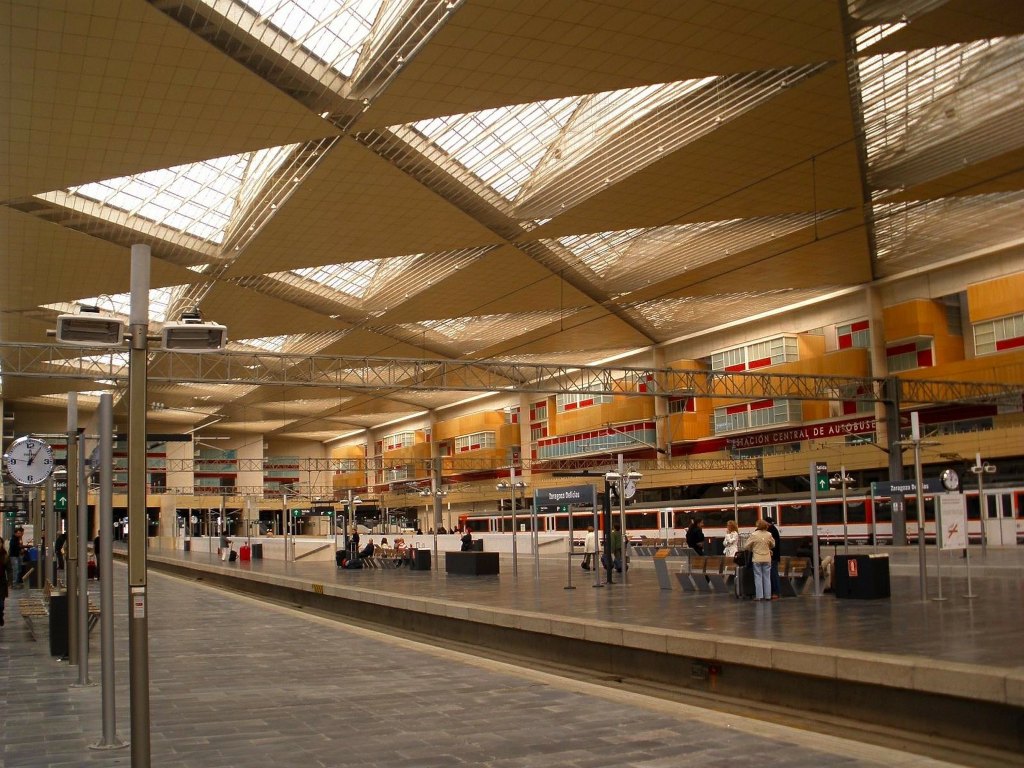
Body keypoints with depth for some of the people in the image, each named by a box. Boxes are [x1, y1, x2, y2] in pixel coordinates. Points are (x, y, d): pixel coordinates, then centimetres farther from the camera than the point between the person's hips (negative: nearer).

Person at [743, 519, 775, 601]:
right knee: (767, 577, 10)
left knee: (758, 577, 4)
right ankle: (767, 595, 11)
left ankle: (759, 595, 2)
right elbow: (773, 545, 13)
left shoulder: (753, 535, -11)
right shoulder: (769, 535, -3)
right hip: (767, 559, 2)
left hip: (757, 559, -2)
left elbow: (746, 546, -8)